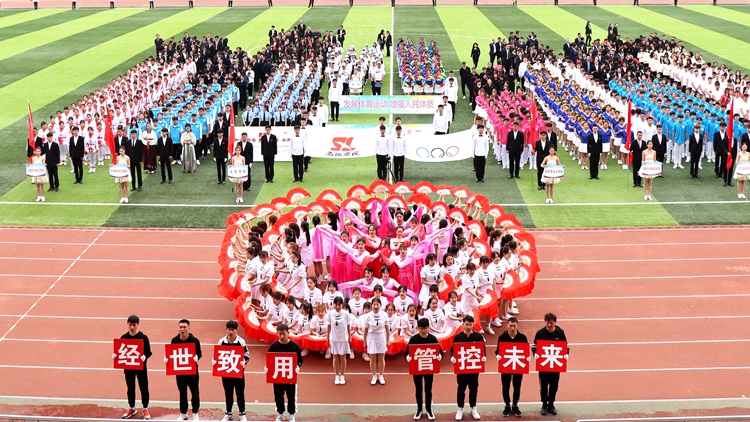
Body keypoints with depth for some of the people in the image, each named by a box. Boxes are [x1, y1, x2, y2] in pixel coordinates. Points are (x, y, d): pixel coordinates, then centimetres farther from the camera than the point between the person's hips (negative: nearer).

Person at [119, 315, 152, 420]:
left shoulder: (143, 337, -12)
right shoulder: (123, 337, -3)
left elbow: (148, 352, -10)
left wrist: (144, 357, -31)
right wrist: (115, 355, -17)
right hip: (128, 367, 3)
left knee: (143, 388, 8)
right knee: (130, 388, 16)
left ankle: (145, 410, 23)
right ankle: (131, 409, 34)